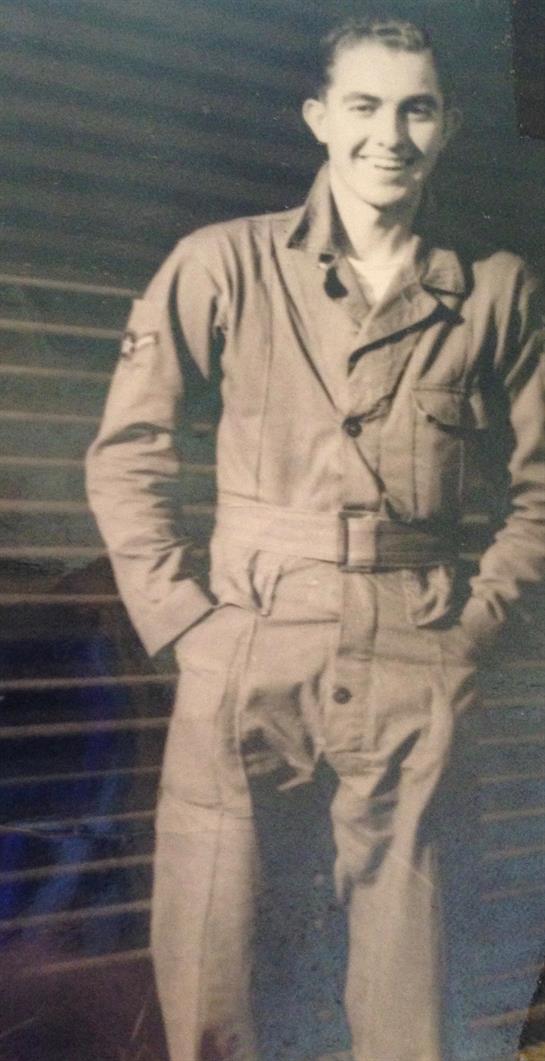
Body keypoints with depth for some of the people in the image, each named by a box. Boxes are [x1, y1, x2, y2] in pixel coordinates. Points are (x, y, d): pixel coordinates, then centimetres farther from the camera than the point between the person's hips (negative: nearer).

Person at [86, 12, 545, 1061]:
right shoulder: (226, 264, 0)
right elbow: (125, 451, 1)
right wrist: (177, 614, -5)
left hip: (411, 670, 1)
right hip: (248, 657, -1)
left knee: (395, 914, 13)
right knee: (202, 942, 7)